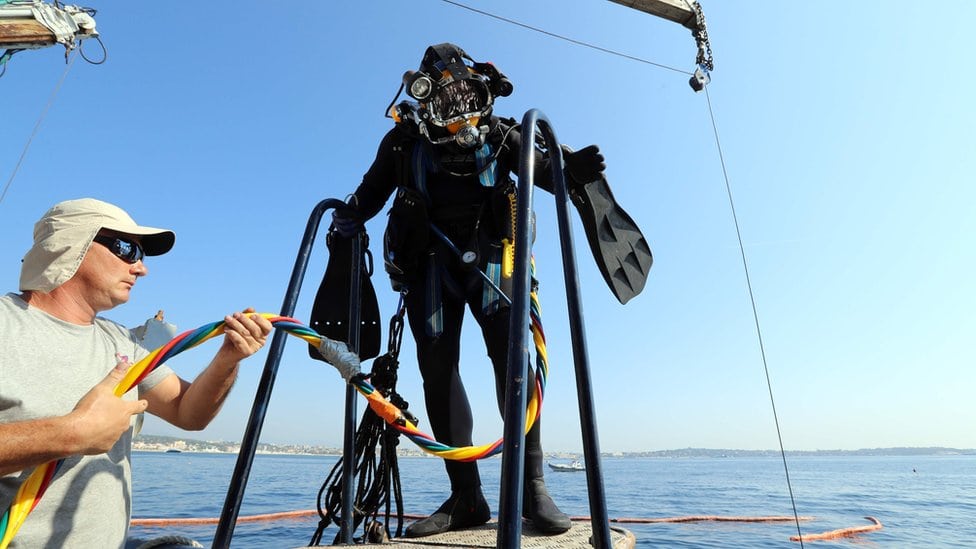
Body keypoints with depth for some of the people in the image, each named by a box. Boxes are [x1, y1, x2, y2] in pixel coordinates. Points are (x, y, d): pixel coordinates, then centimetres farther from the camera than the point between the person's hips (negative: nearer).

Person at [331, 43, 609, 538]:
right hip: (430, 260, 2)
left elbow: (543, 171, 5)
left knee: (511, 352, -18)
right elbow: (372, 190, 12)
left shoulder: (498, 135, 9)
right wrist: (351, 215, -8)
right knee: (437, 365, -5)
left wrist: (570, 169, -17)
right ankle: (466, 497, 4)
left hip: (488, 253, -1)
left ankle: (531, 486, -9)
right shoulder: (405, 139, 11)